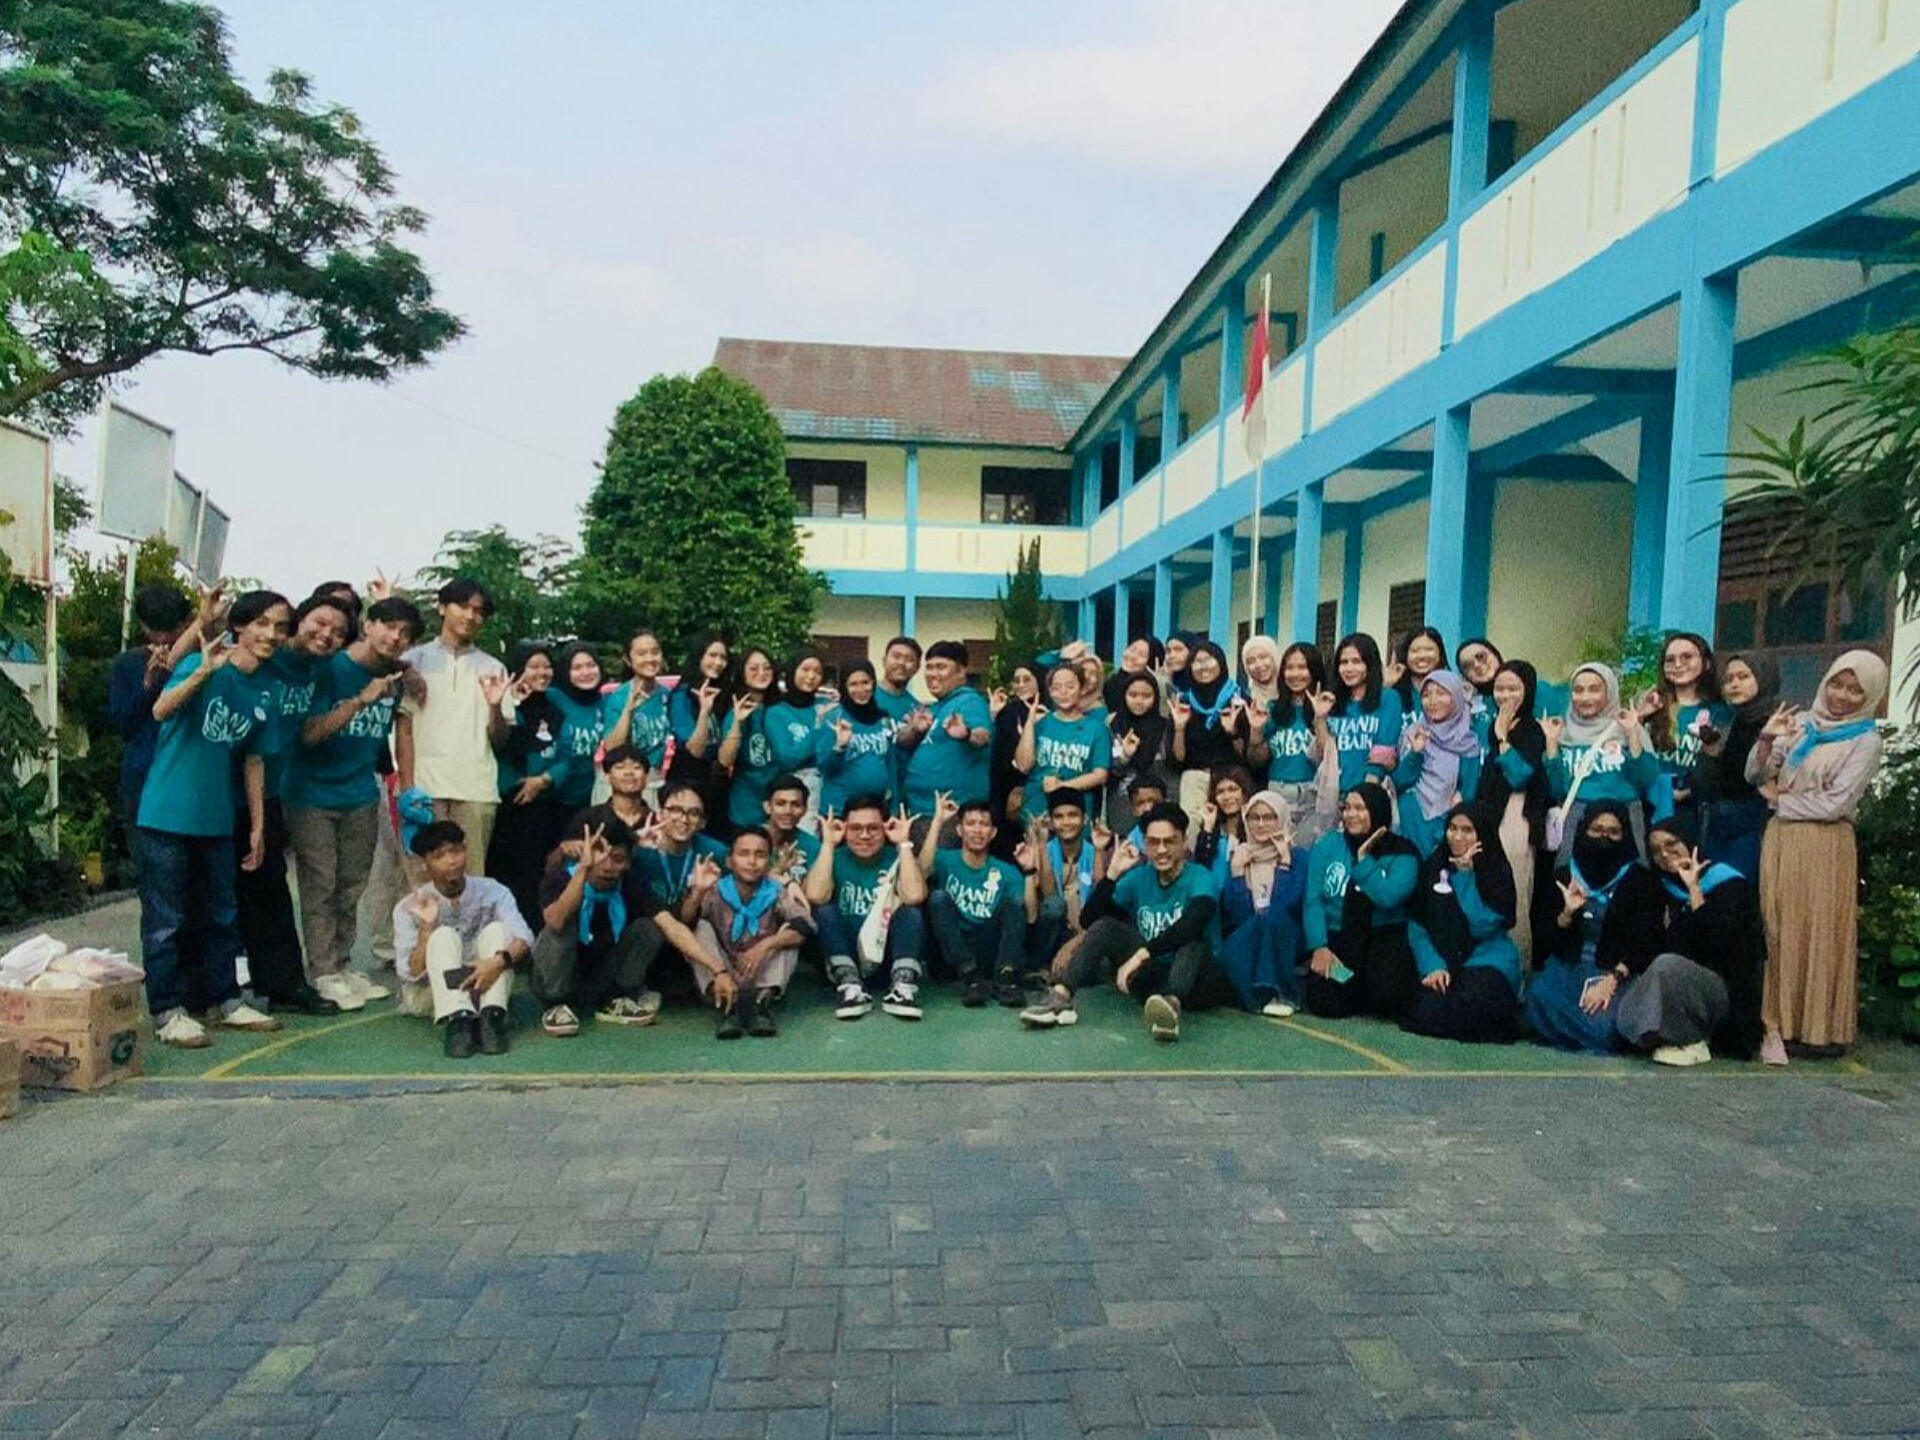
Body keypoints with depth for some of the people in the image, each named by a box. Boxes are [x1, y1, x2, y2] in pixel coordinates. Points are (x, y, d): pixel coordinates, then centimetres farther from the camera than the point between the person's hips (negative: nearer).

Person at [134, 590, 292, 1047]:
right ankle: (168, 1012, 12)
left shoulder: (263, 693, 7)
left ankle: (223, 1000, 26)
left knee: (220, 915, 15)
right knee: (166, 919, 2)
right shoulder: (203, 664, -10)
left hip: (217, 821, 7)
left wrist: (258, 827, 11)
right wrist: (204, 672, -43)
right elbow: (161, 710, -28)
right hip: (166, 816, -6)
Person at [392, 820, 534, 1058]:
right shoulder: (409, 908, -7)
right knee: (444, 936, -26)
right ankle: (456, 1020, -47)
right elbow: (412, 974, -15)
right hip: (429, 994, -1)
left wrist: (500, 960, -42)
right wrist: (426, 928, -29)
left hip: (483, 984, 1)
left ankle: (491, 1017, -39)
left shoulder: (492, 892, -7)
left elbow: (524, 939, -21)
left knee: (496, 929, -23)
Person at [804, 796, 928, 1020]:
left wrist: (904, 843, -19)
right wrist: (828, 843, -17)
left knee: (911, 913, -25)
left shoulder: (896, 858, -3)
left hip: (890, 958, 0)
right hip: (844, 959, 1)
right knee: (825, 912, -24)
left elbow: (914, 896, -26)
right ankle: (850, 985, -28)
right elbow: (815, 896, -24)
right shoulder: (836, 859, -1)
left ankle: (903, 987, -31)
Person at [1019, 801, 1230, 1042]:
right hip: (1153, 976, 5)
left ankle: (1172, 1003, -65)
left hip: (1195, 979, -4)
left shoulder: (1201, 880, -10)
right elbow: (1090, 919, -3)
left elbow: (1190, 927, -31)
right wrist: (1112, 874, -14)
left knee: (1194, 943, -35)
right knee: (1106, 926, -12)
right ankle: (1060, 996, -31)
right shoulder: (1138, 878, 5)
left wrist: (1141, 955, -38)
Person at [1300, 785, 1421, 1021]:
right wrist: (1318, 946, -13)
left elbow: (1388, 897, -20)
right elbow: (1312, 899, -2)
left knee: (1390, 998, -27)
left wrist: (1363, 859, -13)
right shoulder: (1327, 845, 4)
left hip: (1383, 938, -1)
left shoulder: (1401, 854, -2)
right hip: (1334, 940, 1)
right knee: (1324, 1002, -20)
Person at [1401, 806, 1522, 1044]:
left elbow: (1482, 926, -15)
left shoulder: (1497, 872, -3)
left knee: (1468, 1005, -31)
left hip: (1487, 957, -2)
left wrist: (1467, 874, -16)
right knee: (1428, 1014, -25)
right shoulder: (1433, 867, 6)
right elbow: (1417, 925, 4)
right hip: (1443, 961, 2)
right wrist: (1433, 967, -11)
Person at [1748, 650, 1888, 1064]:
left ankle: (1822, 1030, 9)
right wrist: (1766, 741, -9)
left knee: (1821, 935, 0)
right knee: (1779, 932, 5)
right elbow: (1756, 776, 7)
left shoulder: (1866, 741, -2)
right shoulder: (1801, 723, 11)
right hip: (1780, 840, 4)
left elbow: (1834, 804, -10)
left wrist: (1780, 798, -1)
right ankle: (1783, 1023, 12)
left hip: (1825, 846, -4)